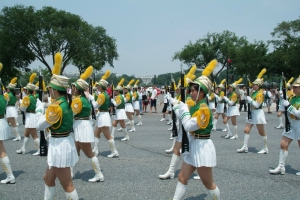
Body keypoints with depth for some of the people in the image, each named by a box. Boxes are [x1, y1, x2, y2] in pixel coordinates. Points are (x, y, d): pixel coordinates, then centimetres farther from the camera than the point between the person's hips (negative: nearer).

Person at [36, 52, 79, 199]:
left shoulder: (56, 107, -23)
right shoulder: (65, 103, 5)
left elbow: (39, 126, -12)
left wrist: (40, 114, 5)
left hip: (59, 146, -10)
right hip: (62, 144, 10)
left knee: (67, 185, 2)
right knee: (48, 178, 24)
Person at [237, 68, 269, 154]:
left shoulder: (260, 93, -15)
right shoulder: (253, 92, 11)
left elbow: (257, 105, -22)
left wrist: (249, 99, -16)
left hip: (258, 113, -9)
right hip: (252, 113, 9)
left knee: (261, 132, 2)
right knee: (246, 130, 5)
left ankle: (265, 148, 14)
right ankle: (245, 147, 9)